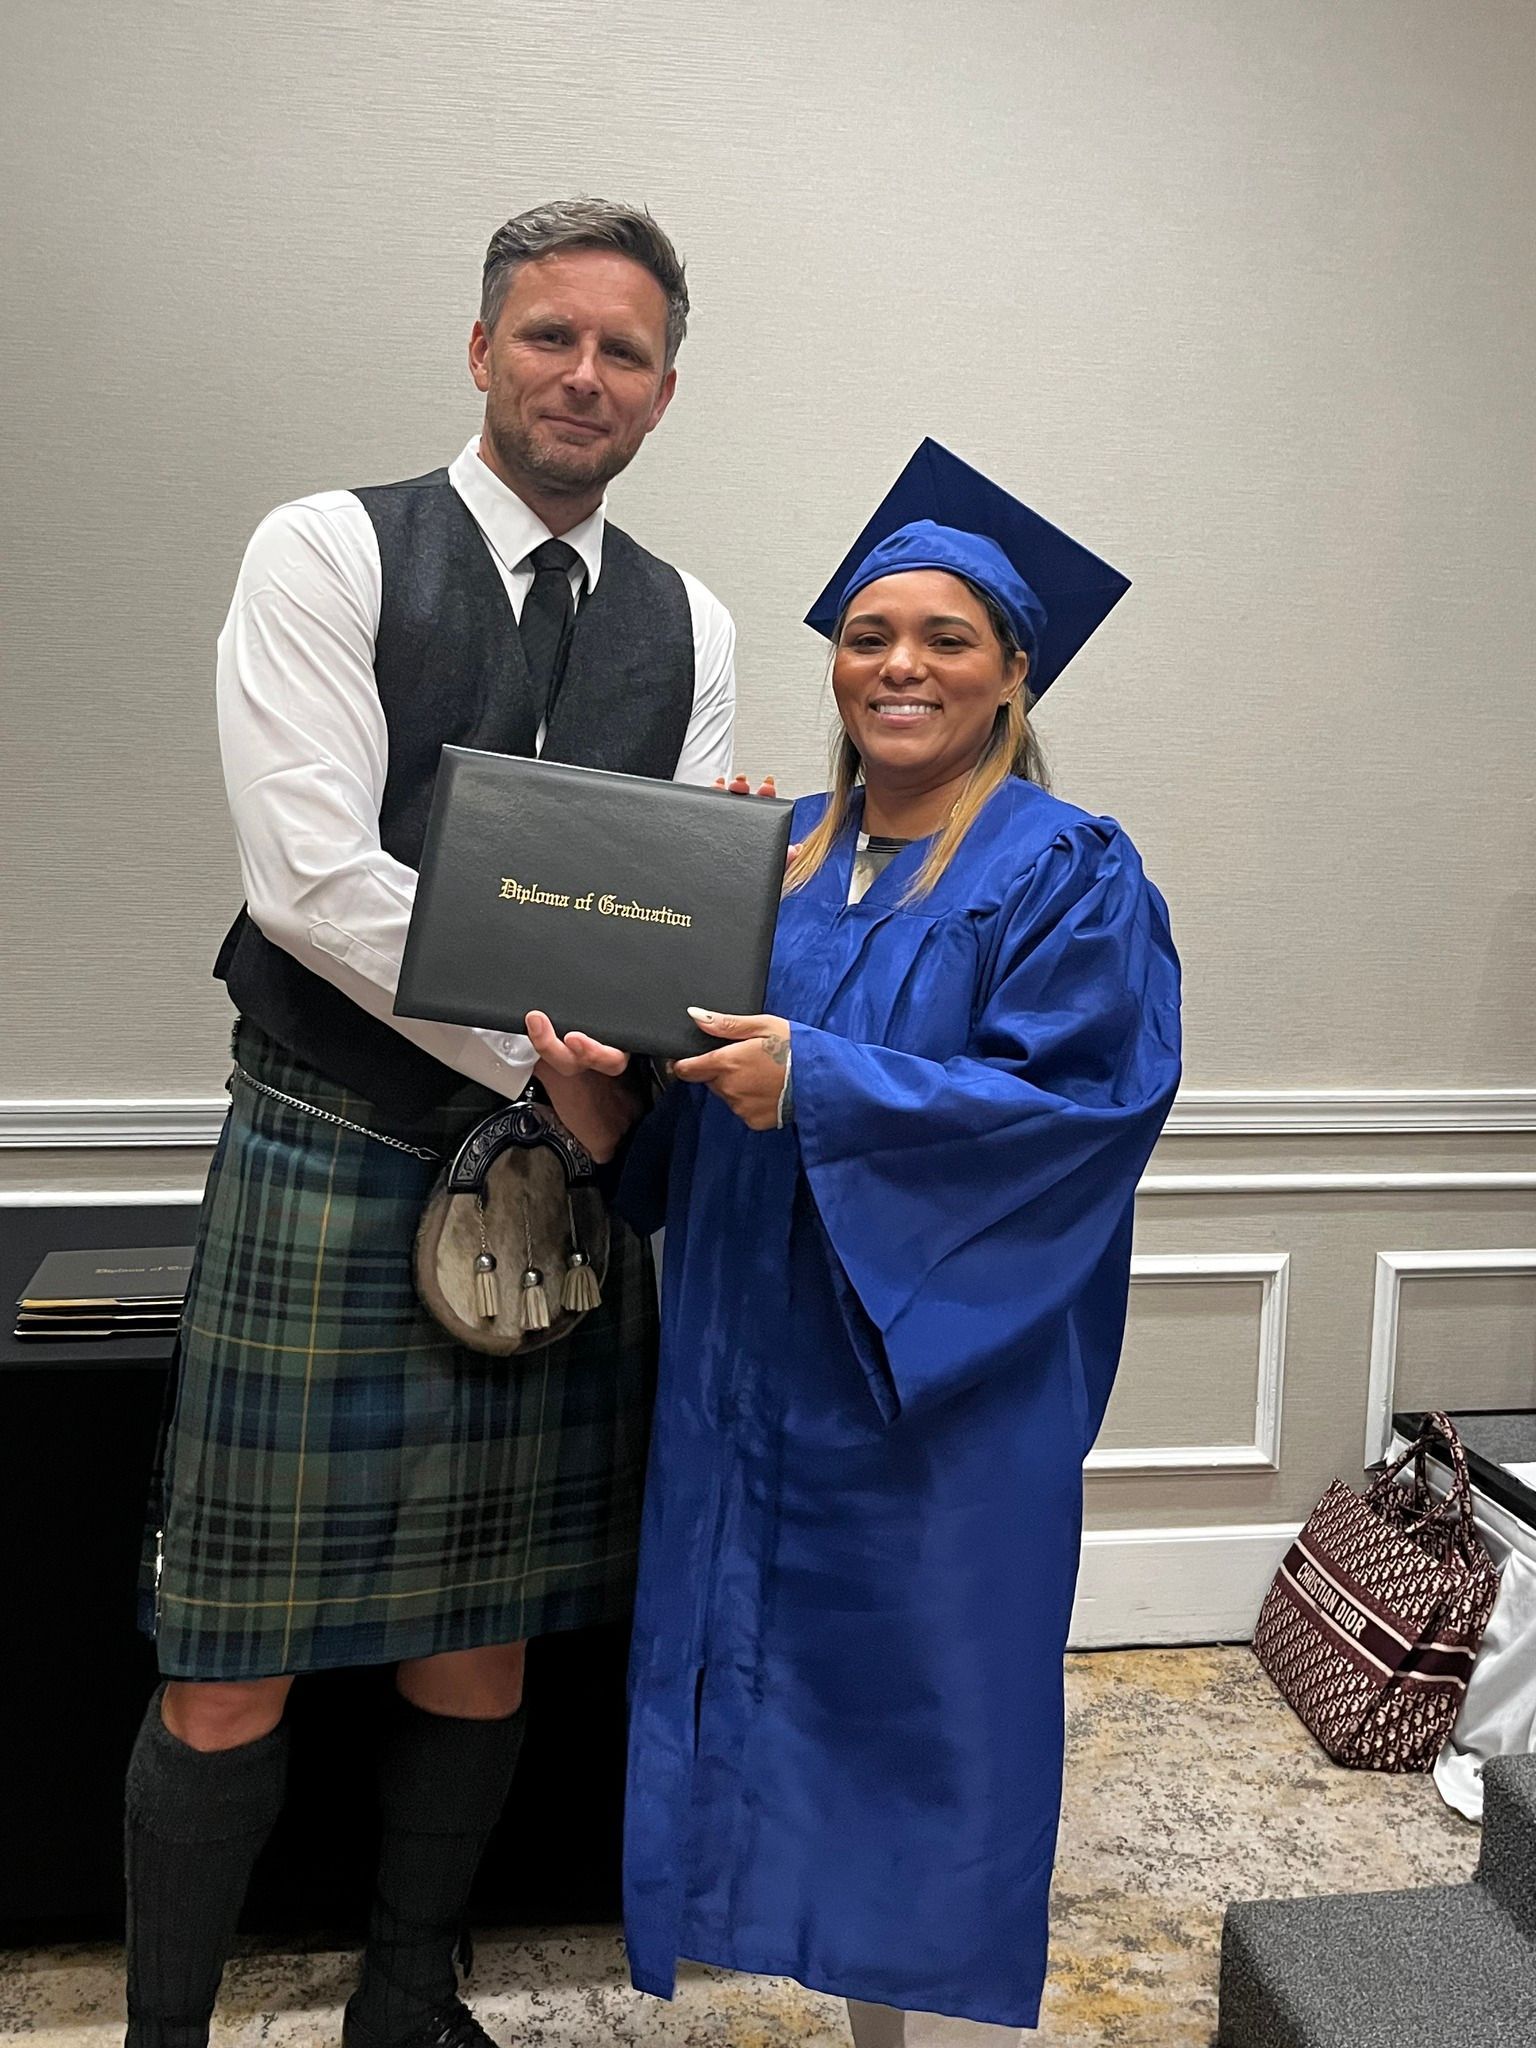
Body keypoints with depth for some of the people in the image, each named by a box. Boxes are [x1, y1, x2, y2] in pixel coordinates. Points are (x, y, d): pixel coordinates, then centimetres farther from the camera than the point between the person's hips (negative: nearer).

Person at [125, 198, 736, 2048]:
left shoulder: (687, 630, 10)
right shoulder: (330, 554, -4)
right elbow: (316, 879, -15)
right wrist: (551, 1055, -16)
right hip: (331, 1163, -4)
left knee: (485, 1636, 15)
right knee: (235, 1666, 5)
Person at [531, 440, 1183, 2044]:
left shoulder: (1070, 874, -6)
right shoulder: (781, 855, 11)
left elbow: (1076, 1104, -17)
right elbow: (699, 1074, 13)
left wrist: (818, 1082, -25)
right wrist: (614, 1059, -10)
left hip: (942, 1388, -6)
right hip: (761, 1367, 6)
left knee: (930, 1715, 5)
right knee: (796, 1707, 15)